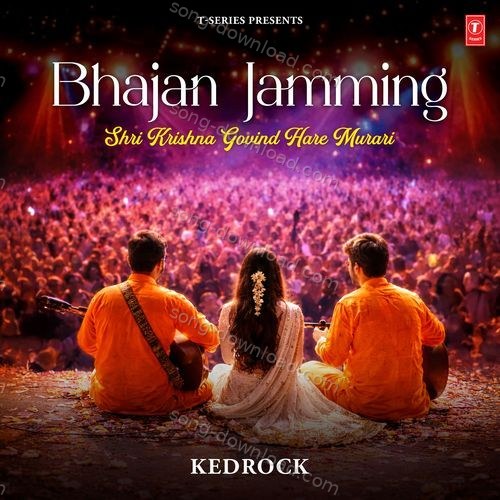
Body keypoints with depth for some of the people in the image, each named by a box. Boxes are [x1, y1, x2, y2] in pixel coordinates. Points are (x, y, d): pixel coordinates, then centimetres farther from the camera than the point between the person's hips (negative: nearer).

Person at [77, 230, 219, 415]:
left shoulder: (102, 297, -8)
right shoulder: (171, 301, -16)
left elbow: (86, 343, 7)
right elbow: (212, 340, -8)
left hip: (108, 400, 2)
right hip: (155, 402, -2)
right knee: (206, 387, 23)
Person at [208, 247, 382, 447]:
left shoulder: (229, 312, -14)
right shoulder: (292, 313, -16)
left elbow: (228, 357, 3)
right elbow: (295, 361, -2)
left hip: (238, 397, 0)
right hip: (280, 399, 0)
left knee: (218, 370, 37)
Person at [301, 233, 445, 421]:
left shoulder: (350, 304, -12)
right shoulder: (413, 299, 1)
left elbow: (333, 357, -7)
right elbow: (438, 335, 16)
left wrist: (321, 339, 15)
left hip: (366, 404, -5)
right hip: (412, 404, 5)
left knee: (307, 369, 15)